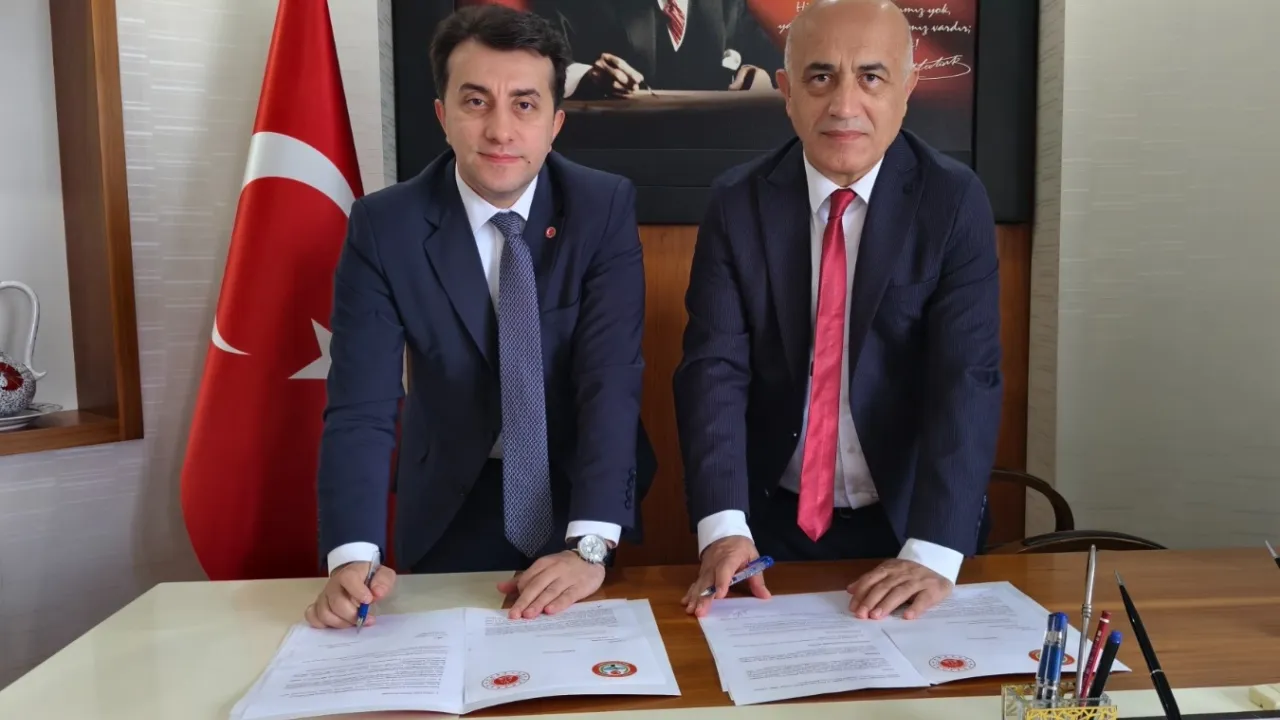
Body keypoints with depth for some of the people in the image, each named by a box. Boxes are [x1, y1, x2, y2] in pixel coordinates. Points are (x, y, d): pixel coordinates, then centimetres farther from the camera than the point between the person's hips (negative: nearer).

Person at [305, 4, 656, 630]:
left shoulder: (605, 208, -15)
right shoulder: (384, 226, -15)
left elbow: (612, 380, -23)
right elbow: (362, 406, -19)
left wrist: (589, 544, -33)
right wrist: (352, 557, -33)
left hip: (581, 491, 1)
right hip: (453, 509, 0)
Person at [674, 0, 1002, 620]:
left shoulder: (955, 201, -9)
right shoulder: (738, 204, -6)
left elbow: (967, 378, -18)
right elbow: (714, 369, -13)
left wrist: (933, 553, -29)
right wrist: (723, 526, -26)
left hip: (909, 520, 0)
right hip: (773, 519, 1)